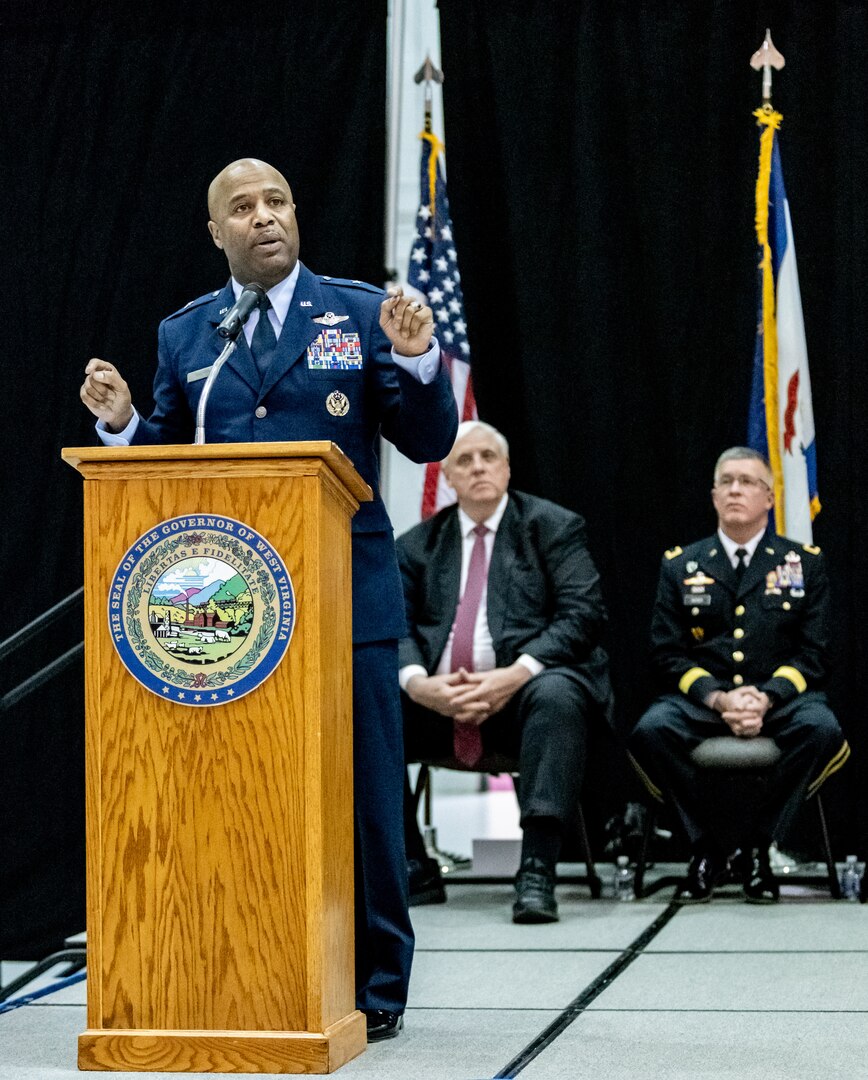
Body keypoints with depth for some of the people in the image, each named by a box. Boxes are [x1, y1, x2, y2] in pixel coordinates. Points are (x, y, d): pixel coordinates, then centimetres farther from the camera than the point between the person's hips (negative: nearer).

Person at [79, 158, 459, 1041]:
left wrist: (418, 361, -15)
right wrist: (122, 422, -6)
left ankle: (373, 986, 15)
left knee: (362, 793, 3)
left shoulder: (361, 312, 5)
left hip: (344, 598, -2)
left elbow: (429, 442, 1)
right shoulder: (183, 334, 12)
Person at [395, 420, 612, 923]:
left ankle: (537, 871, -39)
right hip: (438, 703, 3)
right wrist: (417, 683, -17)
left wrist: (516, 674, -20)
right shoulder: (417, 544, 17)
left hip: (523, 691, -3)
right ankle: (412, 869, -10)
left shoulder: (553, 527, 7)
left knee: (557, 695, -36)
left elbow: (584, 613, -6)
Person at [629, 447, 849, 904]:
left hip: (781, 698, 0)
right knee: (650, 731, -32)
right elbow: (667, 654, 5)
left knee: (821, 729, -34)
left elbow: (813, 652, 4)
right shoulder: (680, 566, 13)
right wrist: (718, 698, -14)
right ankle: (706, 847, -13)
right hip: (702, 698, 0)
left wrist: (768, 696, -16)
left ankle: (756, 846, -16)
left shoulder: (804, 563, 12)